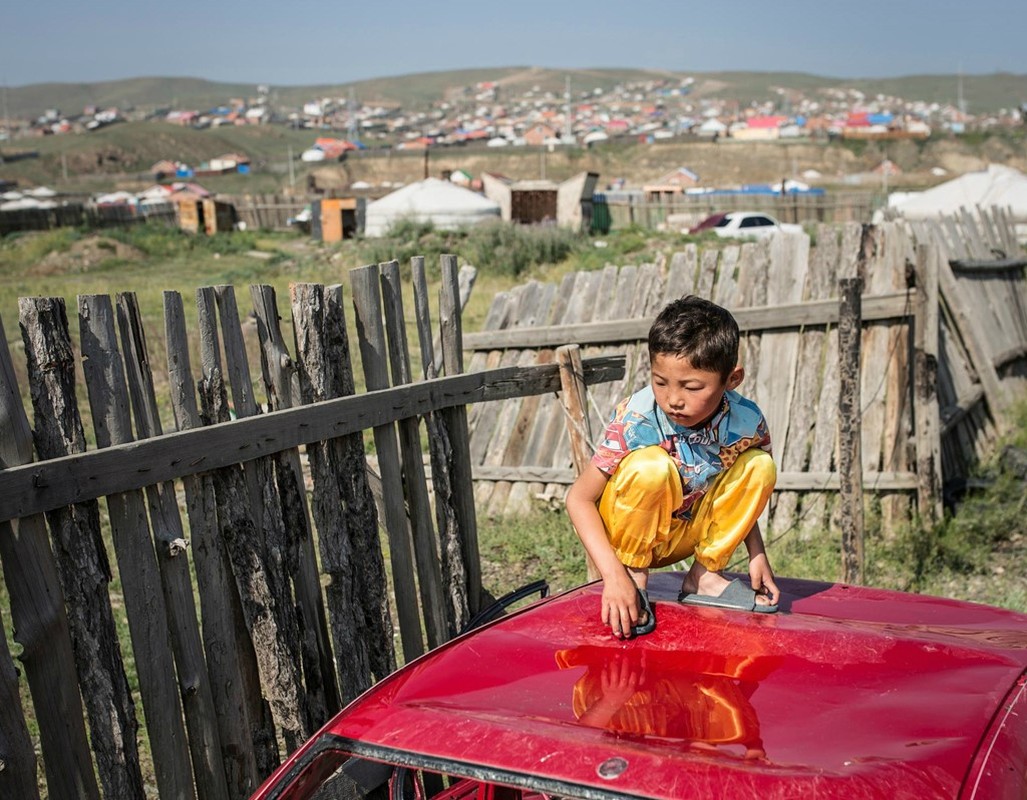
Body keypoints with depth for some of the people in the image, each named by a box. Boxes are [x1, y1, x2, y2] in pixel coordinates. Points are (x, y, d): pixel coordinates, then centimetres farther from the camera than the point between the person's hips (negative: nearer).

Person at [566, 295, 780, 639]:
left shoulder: (746, 422, -15)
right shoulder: (636, 422, -28)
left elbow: (737, 492, 7)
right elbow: (580, 498, -25)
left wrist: (757, 554, -1)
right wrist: (614, 575, -34)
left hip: (689, 531, 5)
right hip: (631, 529, -5)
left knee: (759, 467, -13)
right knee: (651, 466, -34)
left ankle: (705, 575, -1)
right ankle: (634, 575, -11)